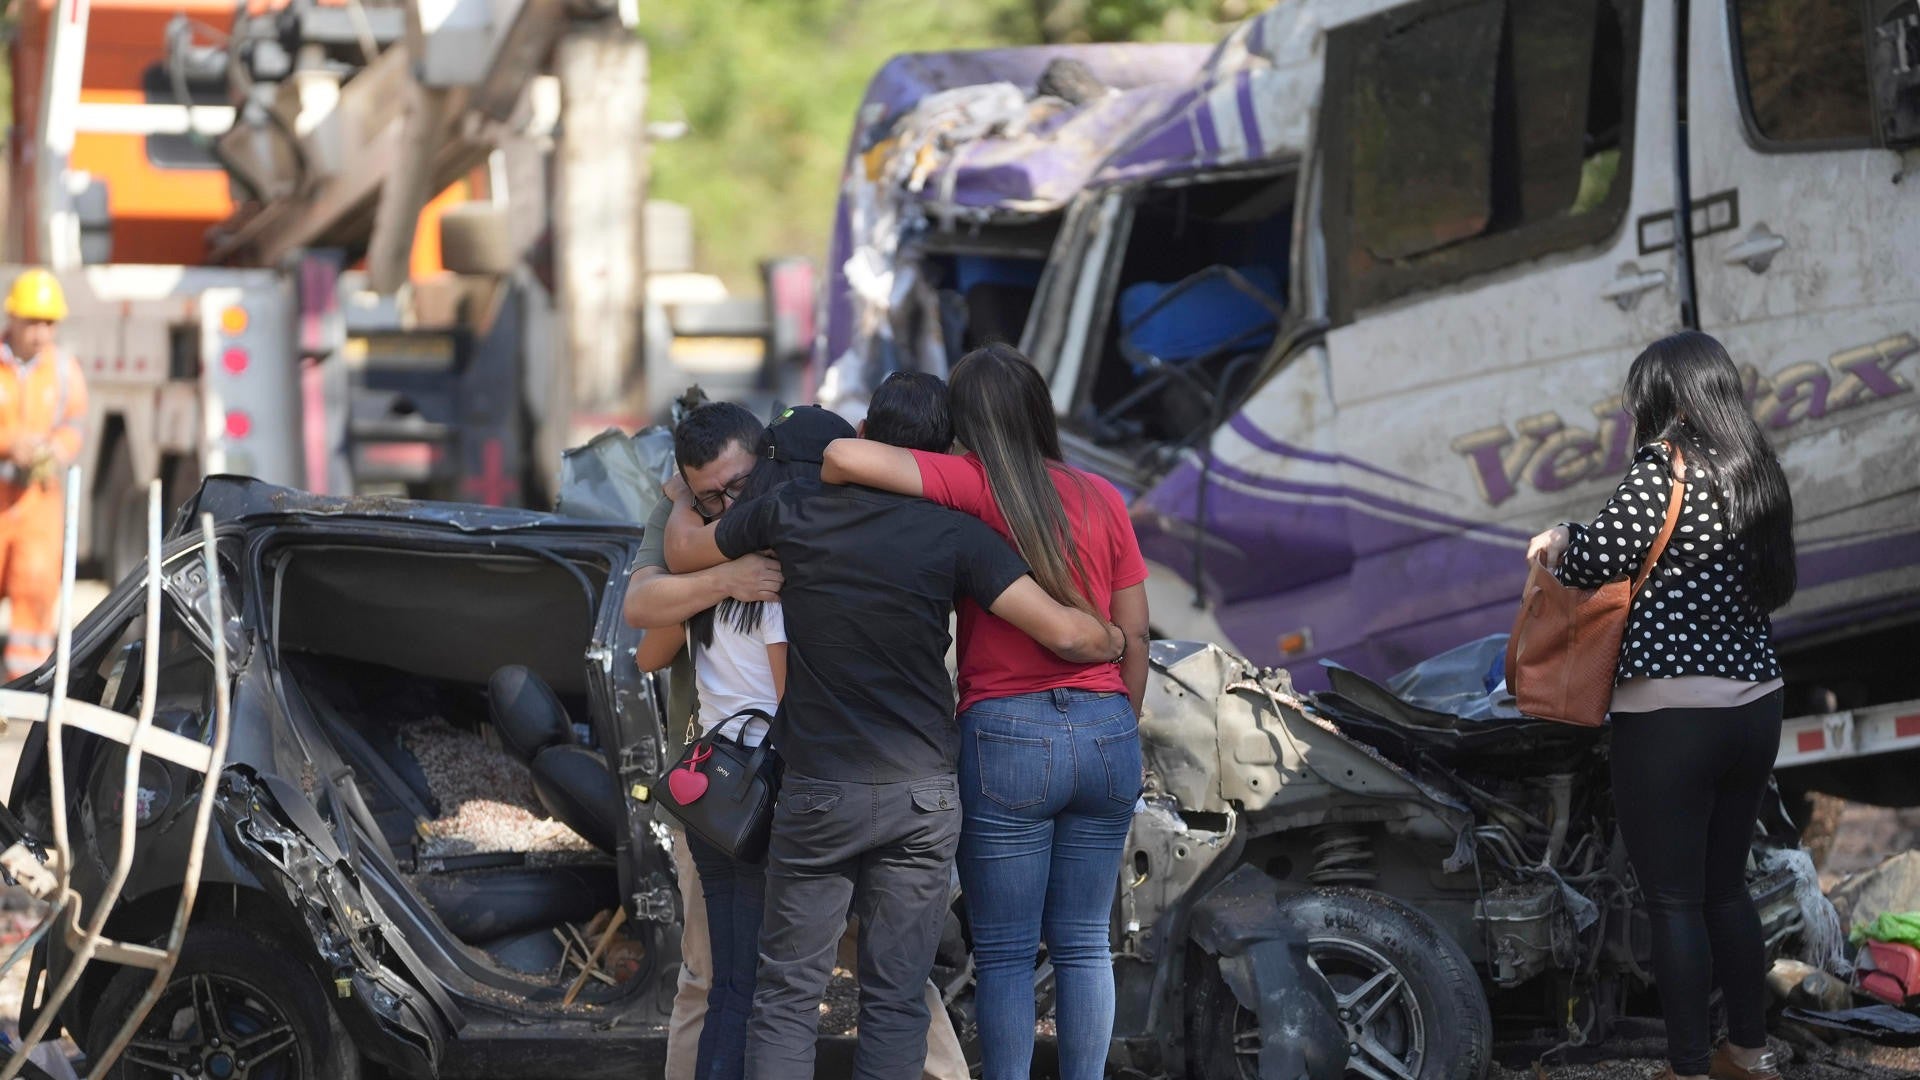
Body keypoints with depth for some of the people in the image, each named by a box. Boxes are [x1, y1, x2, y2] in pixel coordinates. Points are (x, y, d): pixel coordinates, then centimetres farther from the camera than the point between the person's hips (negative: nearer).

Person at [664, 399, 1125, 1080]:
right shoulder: (951, 534, -6)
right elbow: (1062, 633, -12)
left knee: (787, 996, 6)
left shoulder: (789, 515, -4)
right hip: (924, 792, 1)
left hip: (820, 793, -1)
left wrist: (685, 499, 36)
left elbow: (681, 552, 14)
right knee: (895, 1000, 5)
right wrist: (1112, 641, 10)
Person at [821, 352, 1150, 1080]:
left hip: (1005, 733, -4)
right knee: (1083, 944, 13)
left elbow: (845, 456, -21)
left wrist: (811, 493, 1)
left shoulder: (975, 485, -8)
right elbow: (1133, 637, 7)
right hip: (1105, 733, 4)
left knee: (1005, 954, 5)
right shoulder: (1103, 500, 5)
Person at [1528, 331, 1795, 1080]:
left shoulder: (1666, 466, -12)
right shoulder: (1759, 476, 9)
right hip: (1755, 705, 7)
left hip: (1670, 713, -7)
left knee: (1675, 901, 0)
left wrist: (1558, 542, 3)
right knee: (1726, 888, 19)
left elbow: (1596, 559, -20)